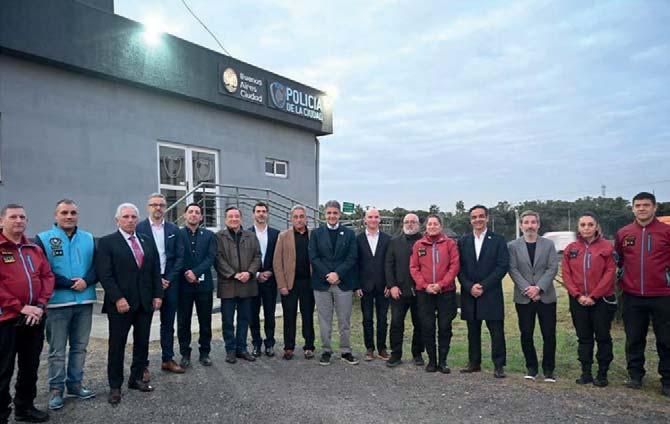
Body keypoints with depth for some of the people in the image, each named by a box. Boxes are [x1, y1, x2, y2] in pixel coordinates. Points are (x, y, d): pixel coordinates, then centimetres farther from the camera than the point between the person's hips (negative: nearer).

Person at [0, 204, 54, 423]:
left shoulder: (34, 249, 11)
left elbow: (47, 276, 9)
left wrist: (40, 305, -5)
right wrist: (20, 308, -17)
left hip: (34, 318, 6)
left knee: (30, 367, 16)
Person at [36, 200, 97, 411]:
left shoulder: (89, 239, 9)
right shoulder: (43, 239, -1)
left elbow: (98, 265, 5)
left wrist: (86, 281, -14)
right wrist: (69, 283, -15)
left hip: (85, 301, 4)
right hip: (57, 303, -3)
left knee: (80, 347, 12)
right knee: (57, 350, 4)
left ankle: (75, 384, 25)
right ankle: (56, 389, 17)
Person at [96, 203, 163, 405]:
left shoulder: (147, 241, 10)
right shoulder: (107, 242, -4)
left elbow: (155, 270, 11)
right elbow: (104, 274, -11)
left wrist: (158, 294, 4)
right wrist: (118, 298, -17)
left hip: (145, 302, 5)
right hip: (121, 303, -4)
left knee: (142, 343, 11)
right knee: (117, 346, 6)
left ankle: (136, 379, 27)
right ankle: (115, 386, 18)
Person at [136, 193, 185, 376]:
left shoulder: (174, 229, 8)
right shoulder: (139, 228, -3)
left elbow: (179, 256, 5)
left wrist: (169, 279, -6)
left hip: (169, 282, 4)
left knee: (168, 324, 12)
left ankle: (167, 359, 23)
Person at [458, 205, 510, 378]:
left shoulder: (498, 240, 0)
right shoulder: (463, 241, 8)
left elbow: (503, 266, -7)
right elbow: (459, 268, 5)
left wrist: (483, 286, -12)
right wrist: (470, 287, -9)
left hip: (491, 294, -3)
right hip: (469, 294, 3)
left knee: (496, 331, 0)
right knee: (473, 330, 11)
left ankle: (499, 365, 11)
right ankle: (474, 362, 22)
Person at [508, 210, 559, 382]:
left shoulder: (548, 244, 5)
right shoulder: (513, 246, 4)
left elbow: (553, 268, -3)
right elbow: (513, 270, -3)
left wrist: (538, 287, -14)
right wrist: (527, 288, -14)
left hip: (546, 297, 0)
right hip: (523, 298, 0)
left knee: (549, 335, 2)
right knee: (526, 335, 5)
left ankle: (548, 369, 16)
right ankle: (531, 368, 20)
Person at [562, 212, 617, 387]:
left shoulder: (606, 247, -3)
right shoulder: (570, 249, 5)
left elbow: (610, 273, -9)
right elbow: (566, 274, 2)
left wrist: (593, 296, -13)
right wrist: (578, 295, -9)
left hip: (602, 300, -2)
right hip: (578, 301, 3)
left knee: (603, 337, 5)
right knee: (584, 338, 10)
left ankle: (602, 373, 18)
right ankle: (586, 372, 19)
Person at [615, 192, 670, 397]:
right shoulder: (623, 233, 5)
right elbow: (617, 260, 14)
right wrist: (621, 280, 6)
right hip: (632, 296, 2)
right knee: (634, 339, 12)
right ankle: (635, 375, 25)